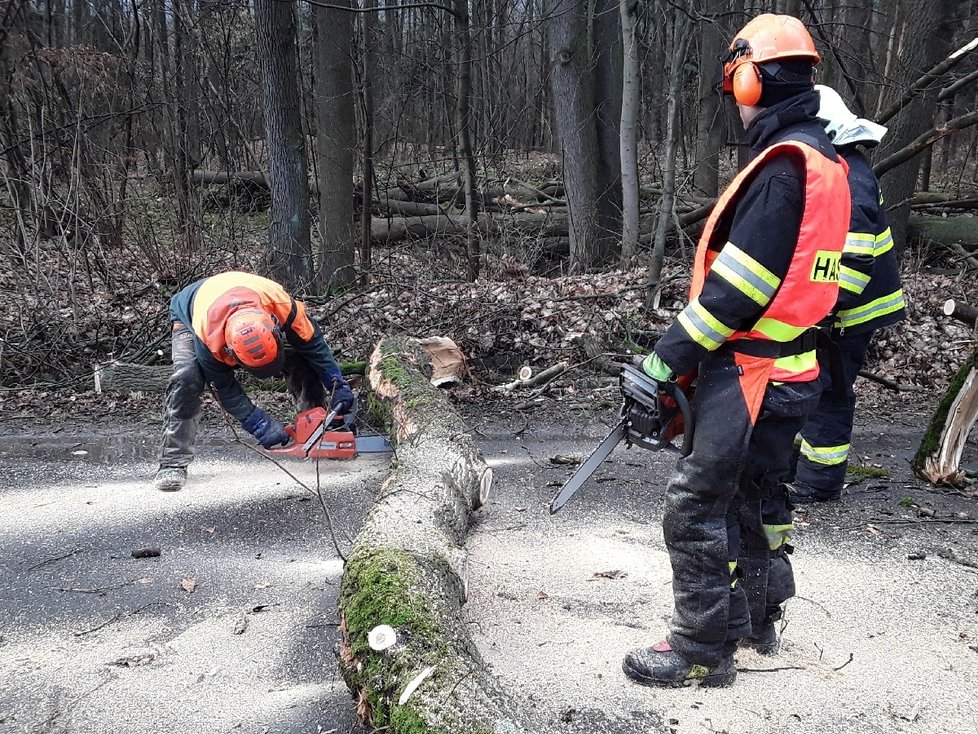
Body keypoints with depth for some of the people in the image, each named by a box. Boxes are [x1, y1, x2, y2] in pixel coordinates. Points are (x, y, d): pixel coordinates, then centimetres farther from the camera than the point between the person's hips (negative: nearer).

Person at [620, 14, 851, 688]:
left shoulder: (784, 163, -18)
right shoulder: (826, 161, 13)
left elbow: (740, 283, -23)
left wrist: (668, 356, -17)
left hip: (749, 372, -10)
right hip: (791, 369, 10)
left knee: (696, 506, -3)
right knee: (759, 493, 21)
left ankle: (703, 648, 7)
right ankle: (757, 614, 38)